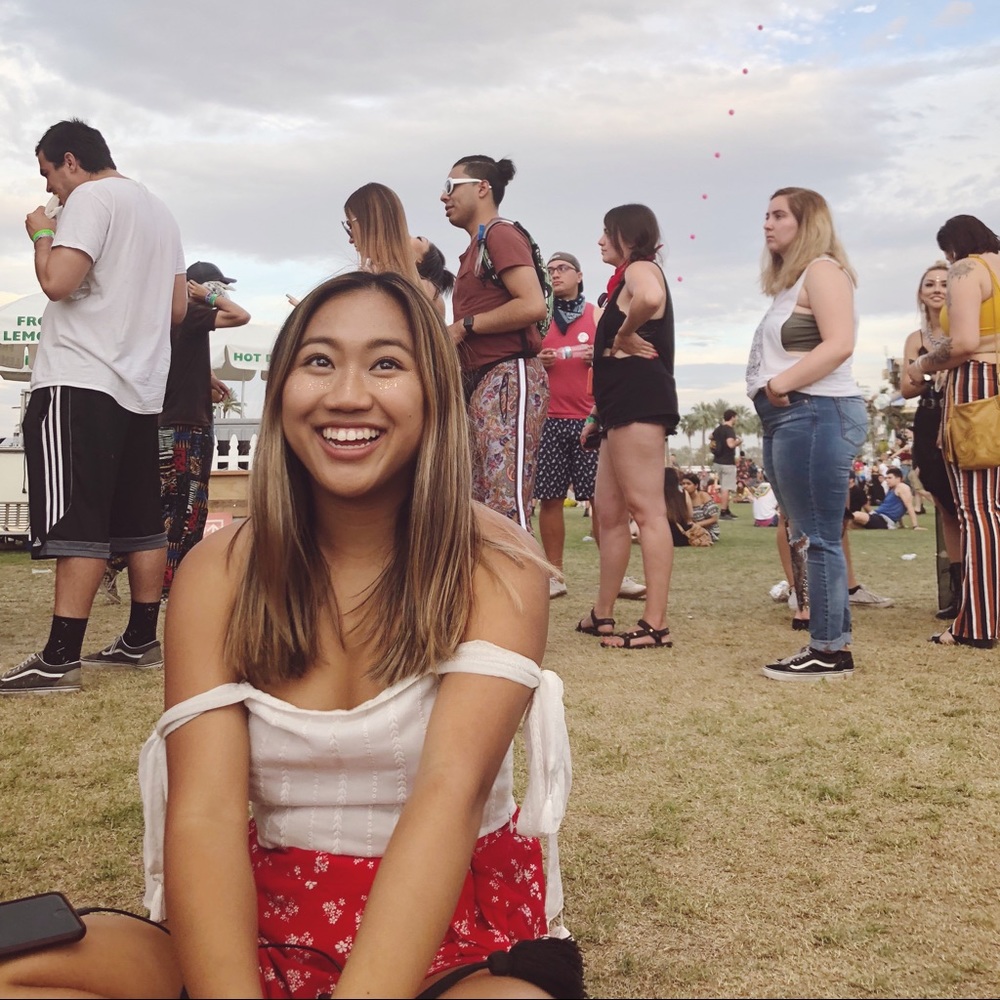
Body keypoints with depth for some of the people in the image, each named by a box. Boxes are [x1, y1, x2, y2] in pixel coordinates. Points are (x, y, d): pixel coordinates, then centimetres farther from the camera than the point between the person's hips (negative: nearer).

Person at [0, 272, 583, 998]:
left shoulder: (497, 567, -7)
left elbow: (451, 793, -22)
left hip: (454, 932, -2)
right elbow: (205, 812, -12)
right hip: (275, 922, 2)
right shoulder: (220, 572, -1)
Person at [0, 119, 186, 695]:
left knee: (76, 522, -11)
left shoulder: (91, 198, -5)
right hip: (143, 387, 9)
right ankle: (141, 641, 17)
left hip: (81, 382, -8)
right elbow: (178, 307, 21)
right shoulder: (161, 212, 20)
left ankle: (60, 659, -12)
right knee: (142, 522, 10)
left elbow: (58, 281, -18)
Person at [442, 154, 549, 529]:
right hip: (480, 383, 10)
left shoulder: (501, 234, -4)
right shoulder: (476, 246, 23)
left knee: (506, 509, -14)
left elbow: (533, 305, -18)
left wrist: (465, 325, -11)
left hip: (510, 379, -10)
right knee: (479, 507, 9)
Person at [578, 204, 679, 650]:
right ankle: (602, 614, 20)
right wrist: (598, 415, 23)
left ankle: (655, 624, -12)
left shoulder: (641, 268, -3)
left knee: (646, 509, -12)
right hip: (623, 403, 11)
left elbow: (650, 299, -32)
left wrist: (624, 335, -15)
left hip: (639, 399, -11)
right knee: (609, 511, 12)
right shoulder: (628, 278, 26)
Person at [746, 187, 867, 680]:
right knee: (809, 538, 10)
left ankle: (830, 650, -2)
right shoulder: (790, 281, 24)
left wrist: (780, 383, -17)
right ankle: (827, 644, 16)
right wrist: (770, 390, 4)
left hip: (816, 414, -10)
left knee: (819, 538, -7)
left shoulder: (822, 269, -5)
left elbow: (839, 343, -18)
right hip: (788, 418, 10)